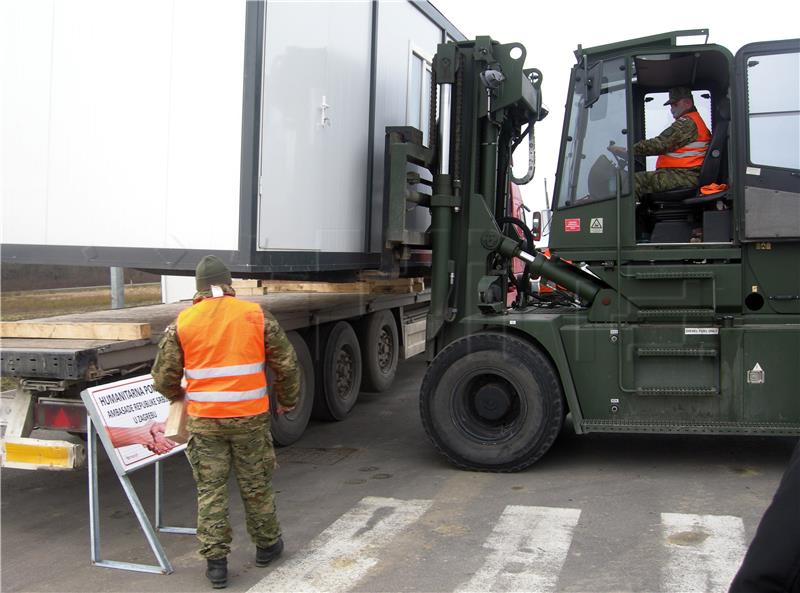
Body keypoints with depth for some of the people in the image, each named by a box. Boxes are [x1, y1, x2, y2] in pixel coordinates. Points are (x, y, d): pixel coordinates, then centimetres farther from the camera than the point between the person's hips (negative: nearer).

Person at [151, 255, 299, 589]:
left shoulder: (182, 323, 0)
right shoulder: (256, 316, -1)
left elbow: (163, 377, 4)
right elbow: (286, 364, 2)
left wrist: (177, 395, 26)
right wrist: (287, 400, 18)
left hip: (204, 420, 0)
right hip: (250, 417, 0)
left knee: (210, 490, 10)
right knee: (256, 486, 15)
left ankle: (215, 561, 12)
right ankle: (266, 546, 32)